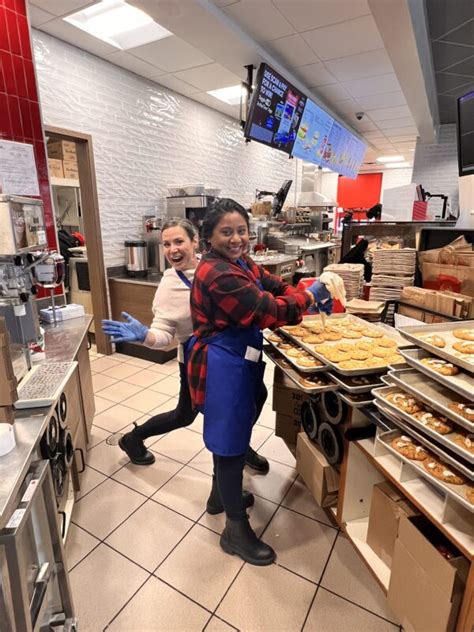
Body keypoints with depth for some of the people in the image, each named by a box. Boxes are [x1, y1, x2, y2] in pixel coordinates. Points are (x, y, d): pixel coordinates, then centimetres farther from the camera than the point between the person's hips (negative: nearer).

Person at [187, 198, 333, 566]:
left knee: (231, 438, 26)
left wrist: (310, 294, -4)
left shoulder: (240, 263, 8)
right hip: (223, 367, -10)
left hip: (238, 362, 10)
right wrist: (308, 297, -10)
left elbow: (274, 285, 11)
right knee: (230, 443, 4)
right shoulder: (218, 274, -24)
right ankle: (236, 530, 24)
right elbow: (267, 311, -24)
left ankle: (224, 495, 52)